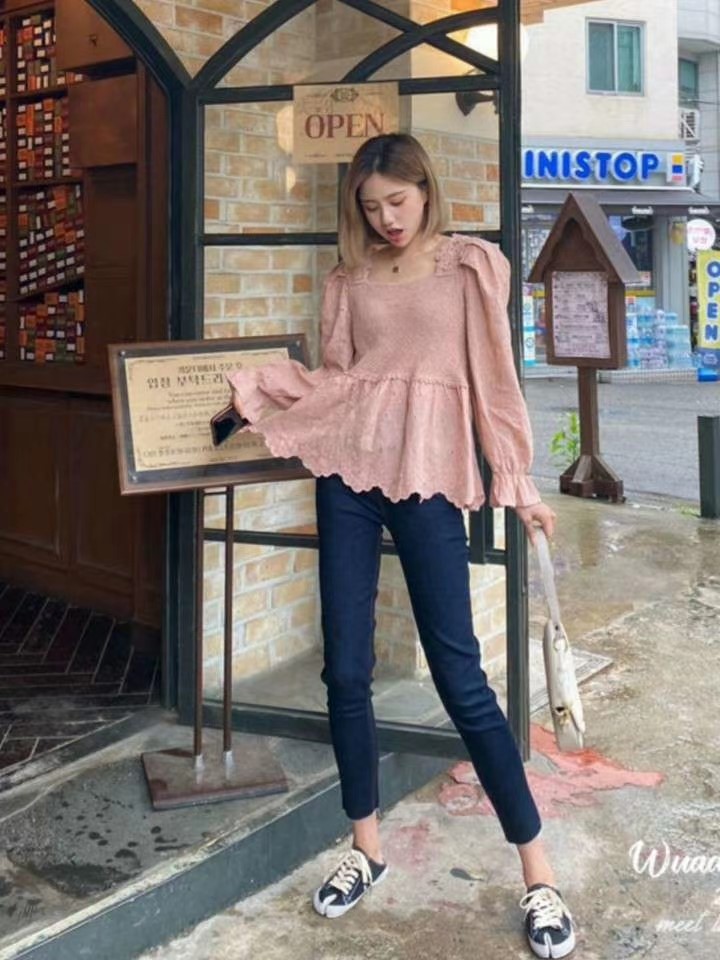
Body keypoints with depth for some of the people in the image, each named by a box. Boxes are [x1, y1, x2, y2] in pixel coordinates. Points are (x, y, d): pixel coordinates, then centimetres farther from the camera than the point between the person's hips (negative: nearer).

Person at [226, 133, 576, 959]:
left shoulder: (472, 266, 6)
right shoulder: (349, 279, 15)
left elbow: (493, 377, 4)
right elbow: (336, 378, 12)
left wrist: (517, 481, 3)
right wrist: (259, 385, 0)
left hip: (429, 477, -3)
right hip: (347, 473, 4)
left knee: (459, 676, -5)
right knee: (345, 669, 5)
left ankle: (538, 873, 8)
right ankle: (366, 848, 24)